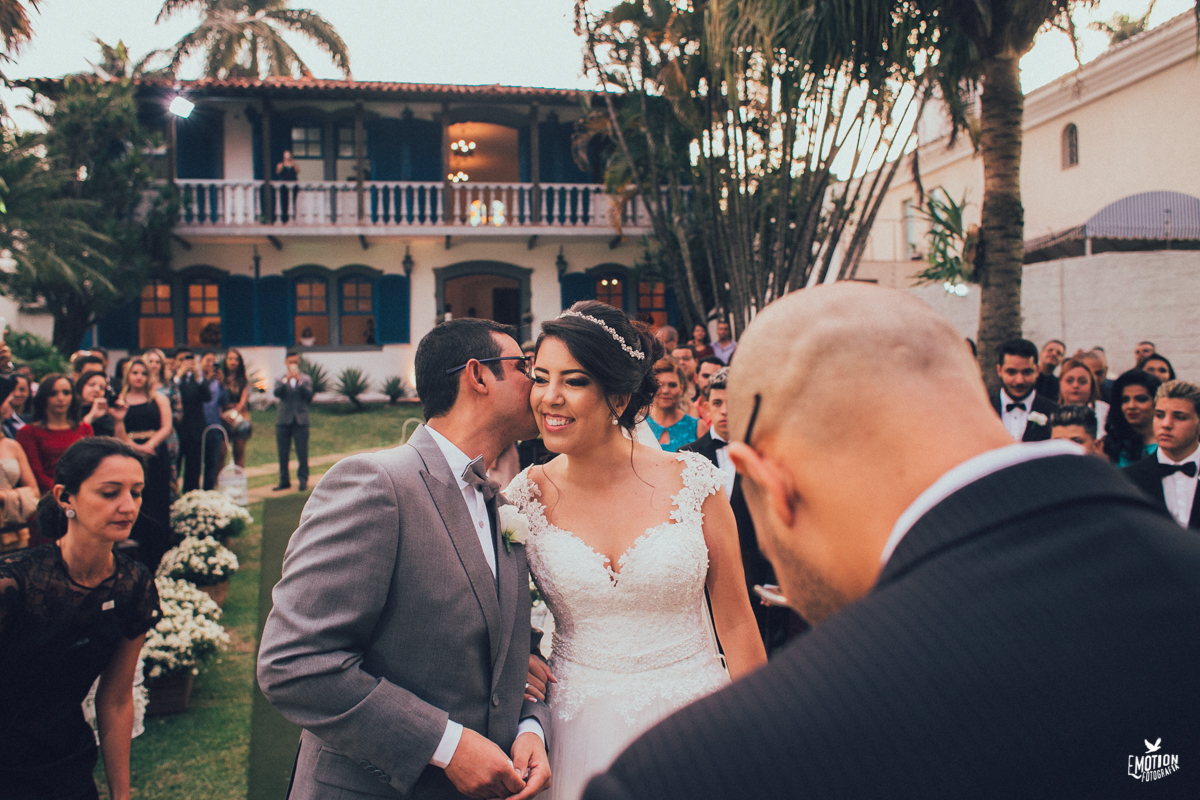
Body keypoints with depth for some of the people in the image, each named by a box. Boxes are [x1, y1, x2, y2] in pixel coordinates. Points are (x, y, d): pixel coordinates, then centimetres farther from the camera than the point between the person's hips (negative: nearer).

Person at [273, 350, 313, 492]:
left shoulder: (306, 379, 11)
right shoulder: (280, 380, 13)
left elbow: (309, 396, -5)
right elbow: (277, 393, -8)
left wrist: (299, 382, -14)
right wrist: (287, 380, -19)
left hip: (300, 420, -1)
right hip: (283, 420, 1)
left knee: (302, 453, -5)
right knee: (283, 453, 4)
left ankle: (303, 480, 2)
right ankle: (284, 481, 13)